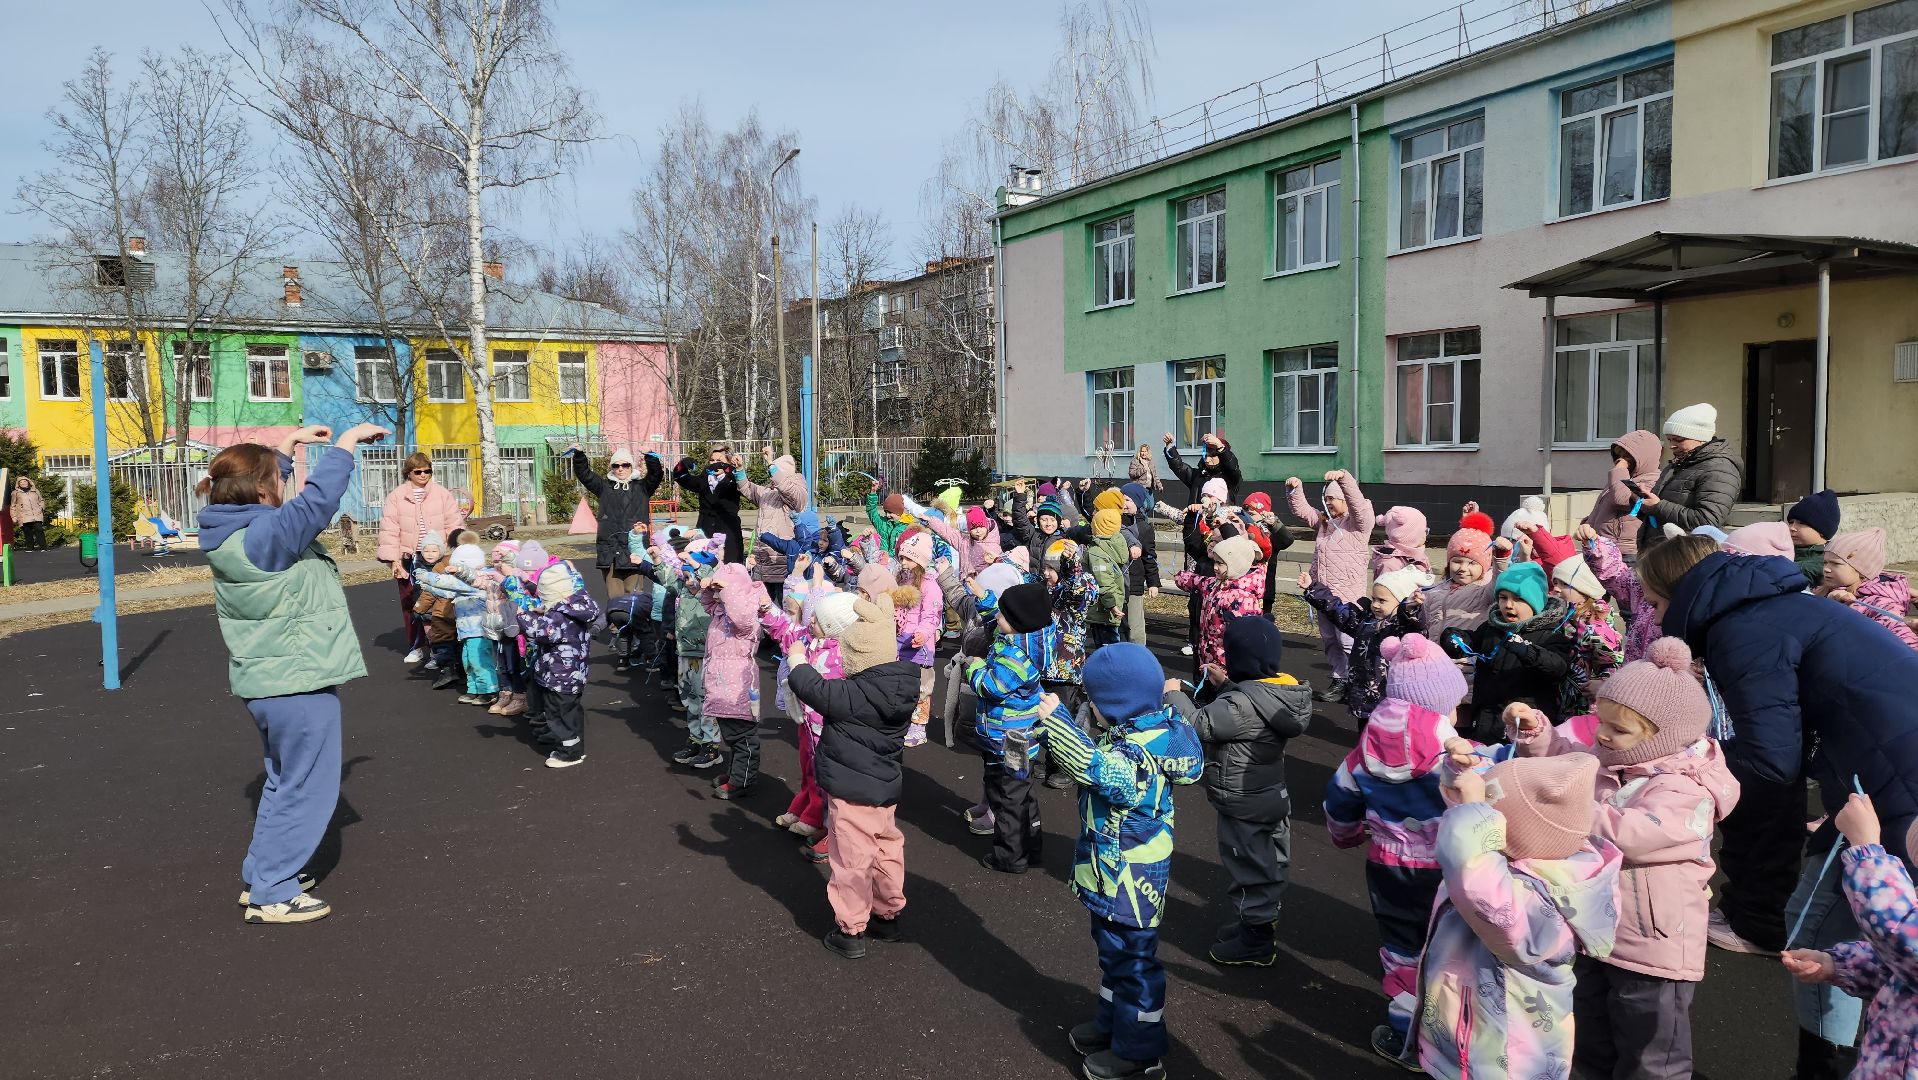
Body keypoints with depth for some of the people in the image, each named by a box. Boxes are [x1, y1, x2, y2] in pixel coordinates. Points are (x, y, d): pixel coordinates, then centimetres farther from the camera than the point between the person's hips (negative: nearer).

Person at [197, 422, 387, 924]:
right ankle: (273, 894, 10)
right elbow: (317, 499, -28)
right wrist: (346, 443, -18)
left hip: (268, 680, 10)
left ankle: (263, 876, 33)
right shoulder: (266, 534, -24)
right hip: (299, 683, -10)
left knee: (285, 782, 24)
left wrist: (287, 446, 21)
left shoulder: (229, 530, 3)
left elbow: (258, 485, 21)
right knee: (307, 789, 3)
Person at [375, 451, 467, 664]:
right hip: (408, 560, 1)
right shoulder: (396, 497, 5)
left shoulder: (443, 495, 5)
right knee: (410, 604, 6)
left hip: (437, 559, -1)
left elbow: (455, 526, 3)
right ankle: (415, 647, 18)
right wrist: (394, 560, -5)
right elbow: (389, 530, 2)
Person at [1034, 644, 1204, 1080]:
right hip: (1111, 877, 10)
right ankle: (1113, 1023, 43)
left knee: (1131, 960, 6)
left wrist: (1058, 721, -47)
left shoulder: (1141, 749, -29)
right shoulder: (1131, 734, 1)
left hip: (1129, 882, -10)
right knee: (1113, 950, 25)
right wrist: (1052, 728, 3)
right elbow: (1097, 763, 16)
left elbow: (1101, 770, -47)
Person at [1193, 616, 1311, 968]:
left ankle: (1254, 941, 23)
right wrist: (1224, 685, 8)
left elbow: (1199, 725, -31)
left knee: (1247, 867, 8)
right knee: (1271, 864, 22)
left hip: (1243, 805, -9)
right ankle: (1262, 921, 41)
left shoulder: (1242, 703, -31)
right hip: (1274, 796, 9)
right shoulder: (1282, 691, -2)